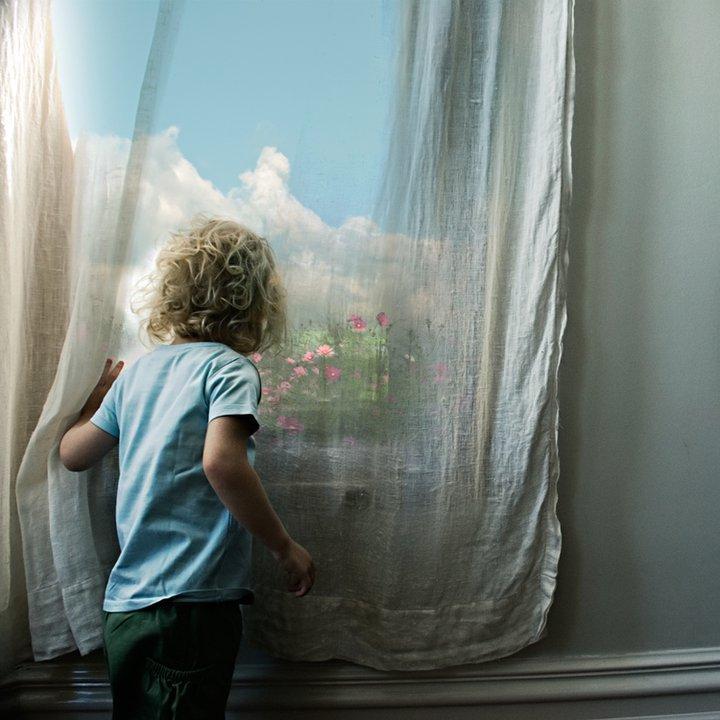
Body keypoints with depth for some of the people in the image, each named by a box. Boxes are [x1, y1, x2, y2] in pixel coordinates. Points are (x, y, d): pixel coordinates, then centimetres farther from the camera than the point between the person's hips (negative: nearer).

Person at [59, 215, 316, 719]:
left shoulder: (137, 371, 9)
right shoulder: (230, 367, -11)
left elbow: (74, 454, 16)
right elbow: (221, 462, -27)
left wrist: (102, 390, 33)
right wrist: (286, 548, -16)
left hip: (125, 604, 7)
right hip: (193, 602, -7)